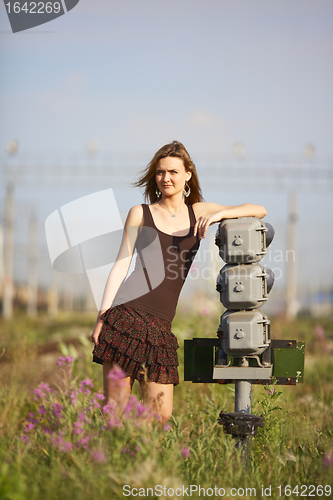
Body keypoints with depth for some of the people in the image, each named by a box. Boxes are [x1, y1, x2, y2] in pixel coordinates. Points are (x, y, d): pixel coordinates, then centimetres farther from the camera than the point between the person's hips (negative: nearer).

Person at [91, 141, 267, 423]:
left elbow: (259, 211, 12)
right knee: (114, 410, -5)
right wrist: (102, 315, -3)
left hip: (160, 325, 3)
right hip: (126, 313, -3)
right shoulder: (140, 214, 12)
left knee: (161, 416, -2)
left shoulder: (198, 212, 17)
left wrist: (218, 214, -6)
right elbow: (122, 264, 7)